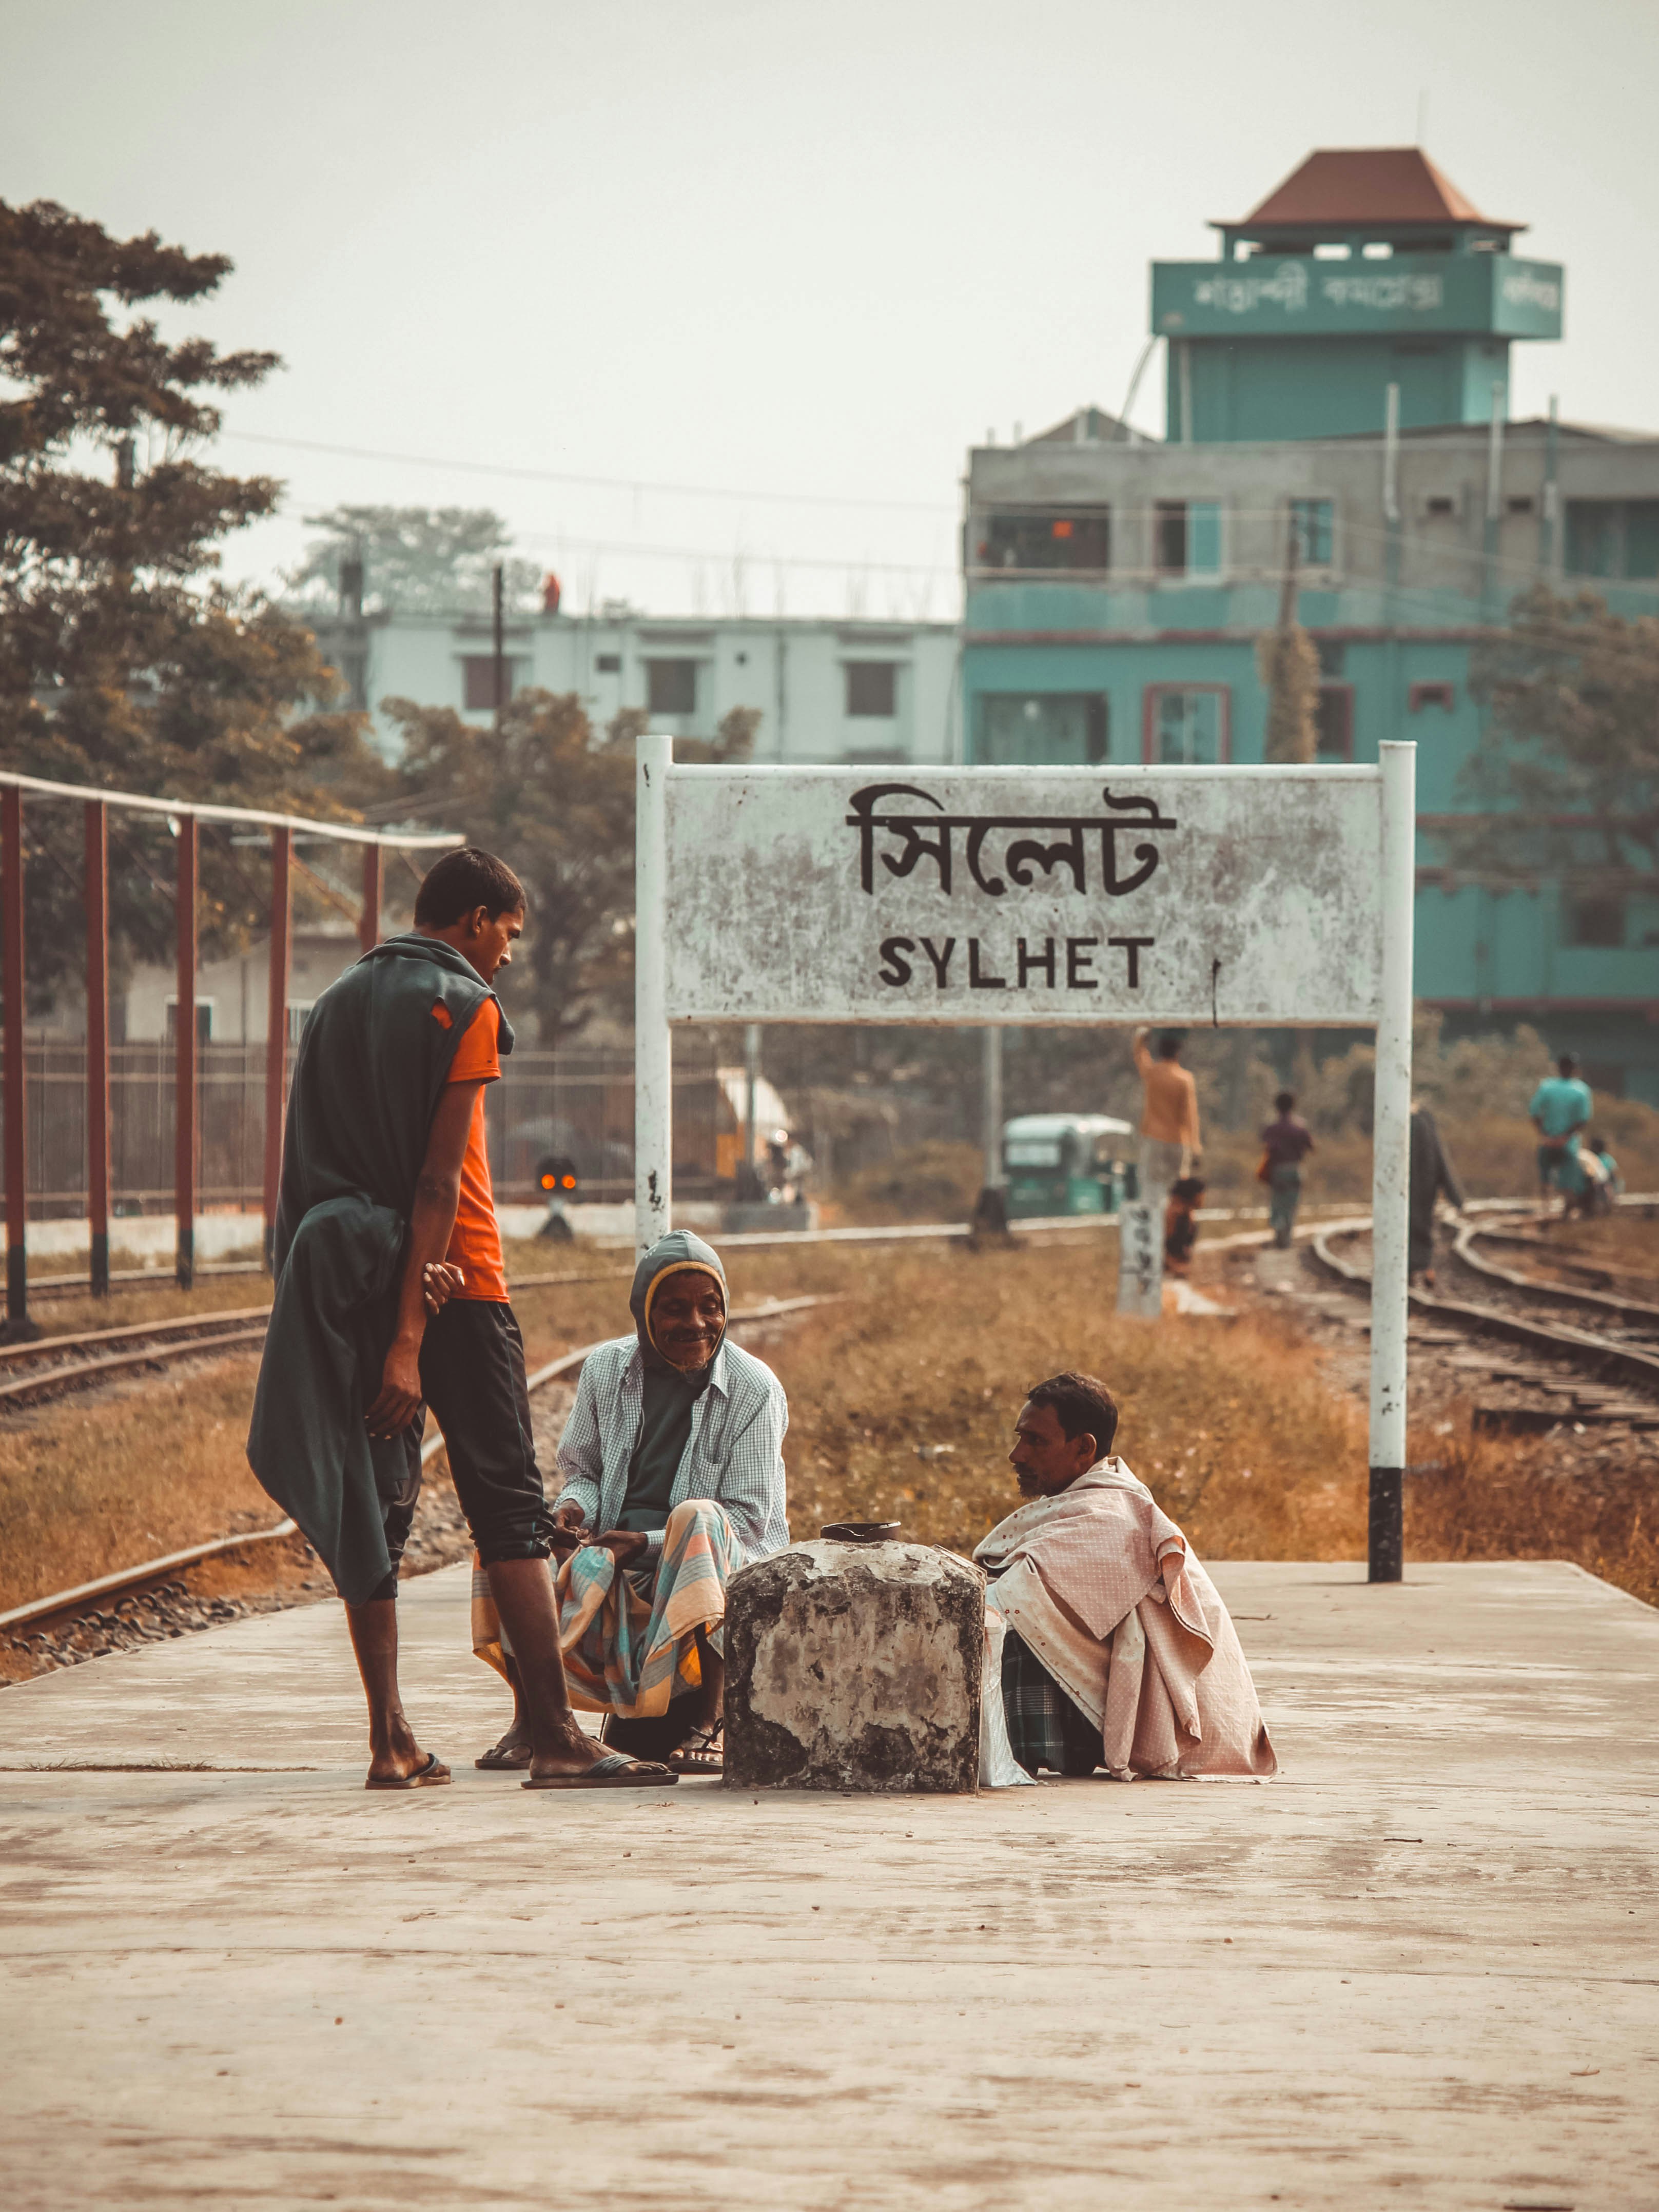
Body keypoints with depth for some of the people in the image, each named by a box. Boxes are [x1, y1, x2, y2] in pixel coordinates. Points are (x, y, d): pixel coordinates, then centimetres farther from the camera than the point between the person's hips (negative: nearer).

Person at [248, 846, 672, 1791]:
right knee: (511, 1507, -5)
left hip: (352, 1281, 6)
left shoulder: (336, 1005, 15)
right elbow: (439, 1179, -14)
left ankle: (391, 1742, 3)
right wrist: (411, 1334, -17)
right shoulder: (464, 1007, -7)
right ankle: (557, 1738, -10)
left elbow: (314, 1161, 10)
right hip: (455, 1287, -6)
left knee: (374, 1509, 6)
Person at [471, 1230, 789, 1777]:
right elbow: (581, 1471, 16)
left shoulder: (754, 1390, -6)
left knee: (697, 1519, -37)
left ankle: (706, 1723, -32)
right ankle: (530, 1716, -9)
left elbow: (747, 1520, -9)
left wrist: (646, 1543, -21)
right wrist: (574, 1509, -10)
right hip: (609, 1569, 3)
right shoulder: (606, 1370, 5)